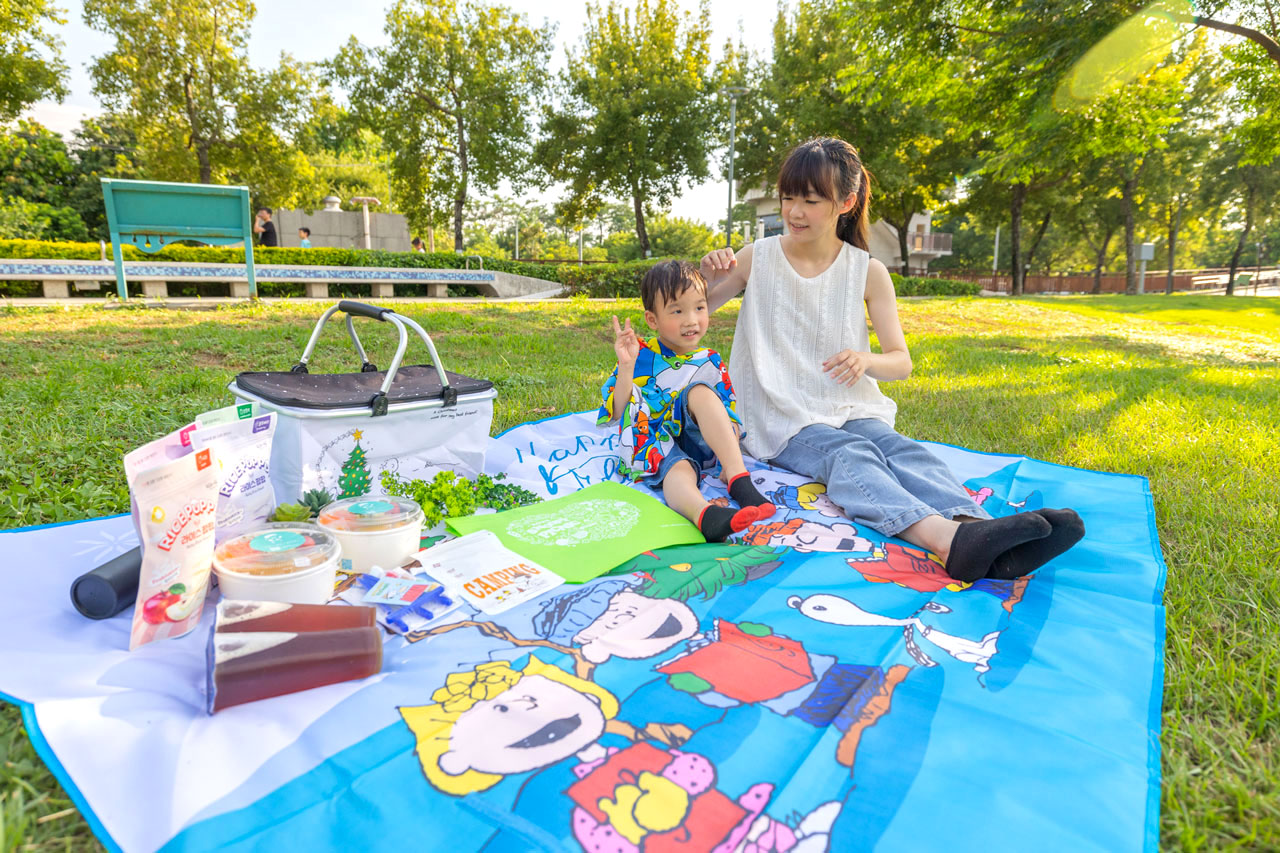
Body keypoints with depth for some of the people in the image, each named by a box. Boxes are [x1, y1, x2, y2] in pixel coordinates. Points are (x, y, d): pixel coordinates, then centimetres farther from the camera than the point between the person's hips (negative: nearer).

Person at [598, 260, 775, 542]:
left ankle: (739, 481, -38)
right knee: (678, 469, -37)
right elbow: (618, 413, -6)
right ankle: (702, 513, -72)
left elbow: (729, 416, 10)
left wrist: (731, 459, -6)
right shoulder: (641, 356, 1)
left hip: (697, 443, 3)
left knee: (700, 391, -25)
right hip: (653, 446, -2)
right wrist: (626, 367, -21)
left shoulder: (710, 362, 9)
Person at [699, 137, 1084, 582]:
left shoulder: (868, 272, 3)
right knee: (850, 454, -32)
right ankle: (945, 537, -57)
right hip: (783, 421, -3)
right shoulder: (757, 257, 1)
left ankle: (975, 527, -54)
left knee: (901, 449, -28)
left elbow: (902, 362, 4)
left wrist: (866, 360, -20)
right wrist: (707, 280, -14)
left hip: (851, 410, 3)